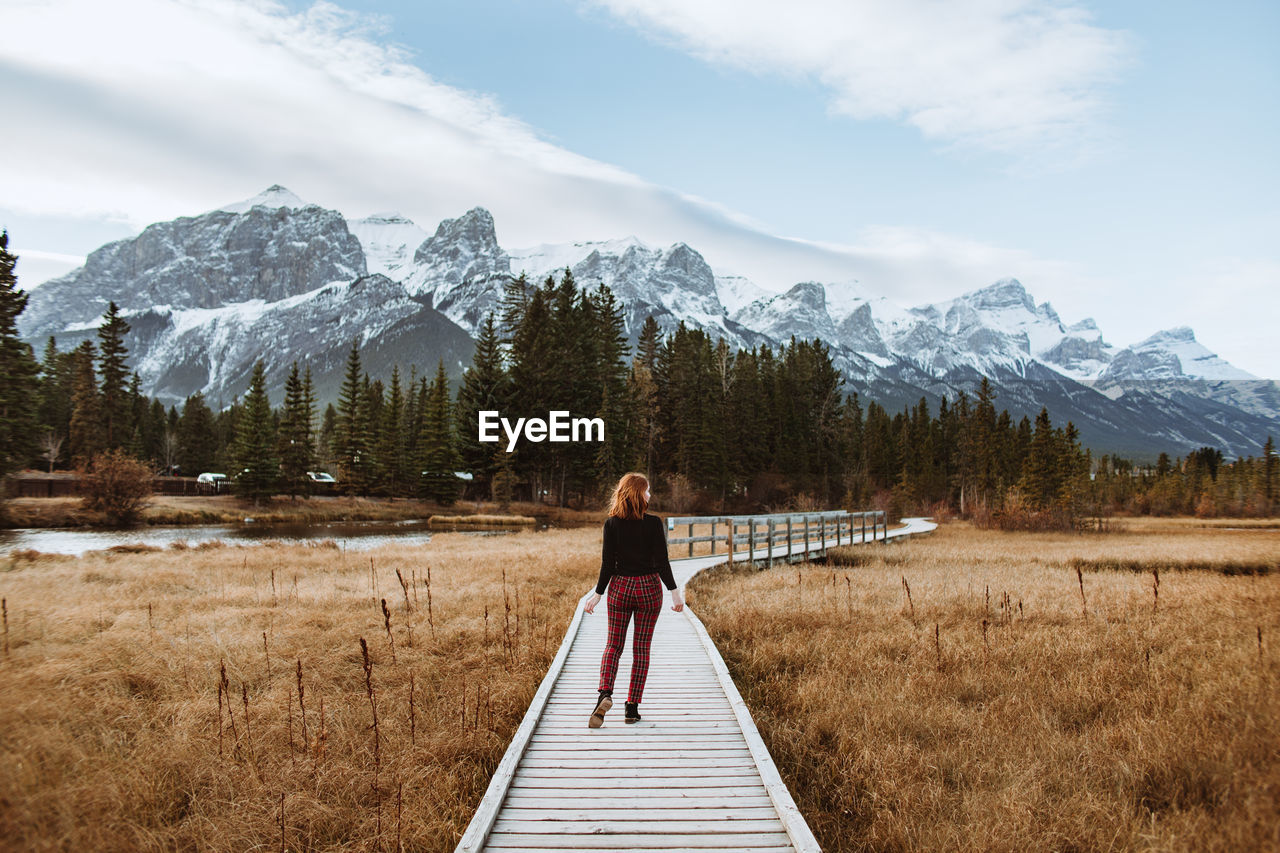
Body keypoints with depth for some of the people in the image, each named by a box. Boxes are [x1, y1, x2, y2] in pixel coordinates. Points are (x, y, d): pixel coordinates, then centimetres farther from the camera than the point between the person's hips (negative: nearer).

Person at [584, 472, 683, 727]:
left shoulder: (611, 524, -5)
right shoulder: (654, 523, -10)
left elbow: (608, 563, -5)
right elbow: (662, 562, -11)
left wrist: (598, 594, 2)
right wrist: (675, 592, -4)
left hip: (620, 587, 1)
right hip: (648, 587, -1)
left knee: (613, 645, 11)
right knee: (641, 648, 7)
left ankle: (605, 694, -12)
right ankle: (632, 707, 8)